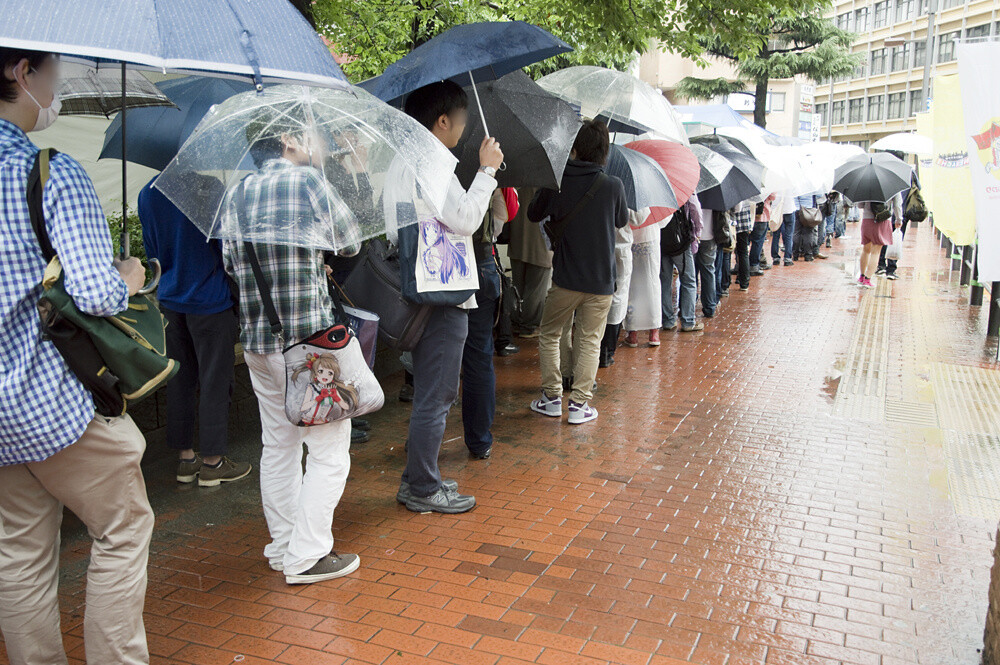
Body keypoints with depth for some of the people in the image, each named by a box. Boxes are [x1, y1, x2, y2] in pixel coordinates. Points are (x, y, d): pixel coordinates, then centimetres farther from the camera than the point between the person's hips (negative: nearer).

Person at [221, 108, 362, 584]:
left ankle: (282, 546, 27)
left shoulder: (233, 197, 8)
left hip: (257, 341, 7)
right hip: (310, 338, -7)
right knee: (329, 448, 3)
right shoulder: (307, 181, -9)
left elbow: (230, 264, 13)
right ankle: (307, 556, 7)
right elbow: (352, 243, 1)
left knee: (278, 446, 18)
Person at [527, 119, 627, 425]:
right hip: (601, 281, 1)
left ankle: (551, 397, 19)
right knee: (589, 342, 10)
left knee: (549, 336, 17)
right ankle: (579, 403, 10)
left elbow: (534, 214, 9)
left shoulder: (556, 182, -8)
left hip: (565, 279, 0)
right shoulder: (613, 186, -7)